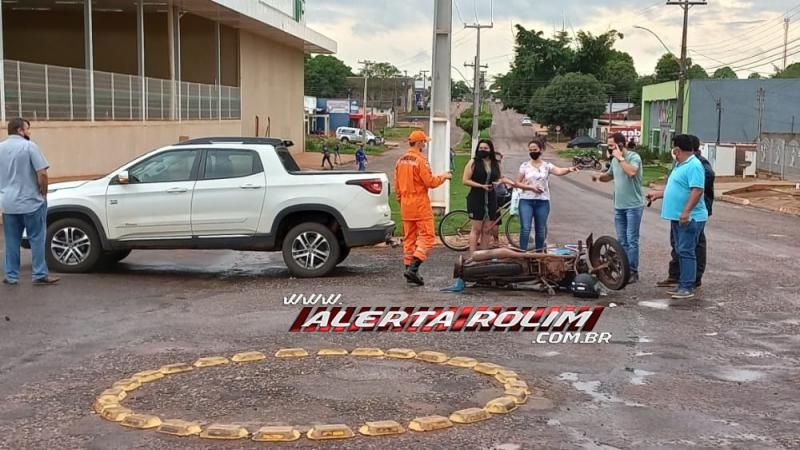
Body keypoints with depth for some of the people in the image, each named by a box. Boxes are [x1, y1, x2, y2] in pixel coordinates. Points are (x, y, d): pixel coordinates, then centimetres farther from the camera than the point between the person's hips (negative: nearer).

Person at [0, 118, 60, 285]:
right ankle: (40, 274, 2)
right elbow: (42, 174, -16)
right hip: (31, 202, -5)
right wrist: (43, 194, -3)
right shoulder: (29, 146, -10)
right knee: (37, 238, 2)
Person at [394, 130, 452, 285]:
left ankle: (408, 268, 13)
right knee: (427, 237, -5)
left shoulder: (400, 161, 10)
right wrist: (443, 177, 1)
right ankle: (413, 268, -17)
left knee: (409, 237, 12)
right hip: (420, 205, -8)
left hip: (405, 204, 8)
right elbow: (430, 182, -15)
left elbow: (397, 186, 15)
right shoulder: (420, 160, -14)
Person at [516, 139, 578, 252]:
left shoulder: (547, 165, 3)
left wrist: (568, 169, -38)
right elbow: (517, 183, 4)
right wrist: (531, 187, -11)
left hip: (542, 202, 1)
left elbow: (559, 171, -17)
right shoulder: (524, 166, 4)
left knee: (540, 230, 7)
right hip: (526, 201, -1)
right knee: (525, 228, -11)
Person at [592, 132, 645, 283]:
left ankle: (632, 272, 1)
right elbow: (610, 175, 25)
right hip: (618, 206, 7)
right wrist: (599, 177, 4)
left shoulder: (634, 157, -13)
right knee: (622, 241, 11)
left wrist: (620, 158, -21)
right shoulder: (615, 160, 9)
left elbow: (631, 172, -32)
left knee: (631, 240, -4)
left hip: (633, 206, -7)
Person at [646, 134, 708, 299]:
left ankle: (687, 287, -6)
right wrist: (658, 194, 32)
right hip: (678, 217, 11)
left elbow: (697, 190, -25)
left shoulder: (694, 166, -16)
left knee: (686, 252, -9)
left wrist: (686, 211, -30)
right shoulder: (680, 165, 17)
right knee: (679, 251, 14)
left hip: (689, 218, -11)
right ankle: (682, 284, 21)